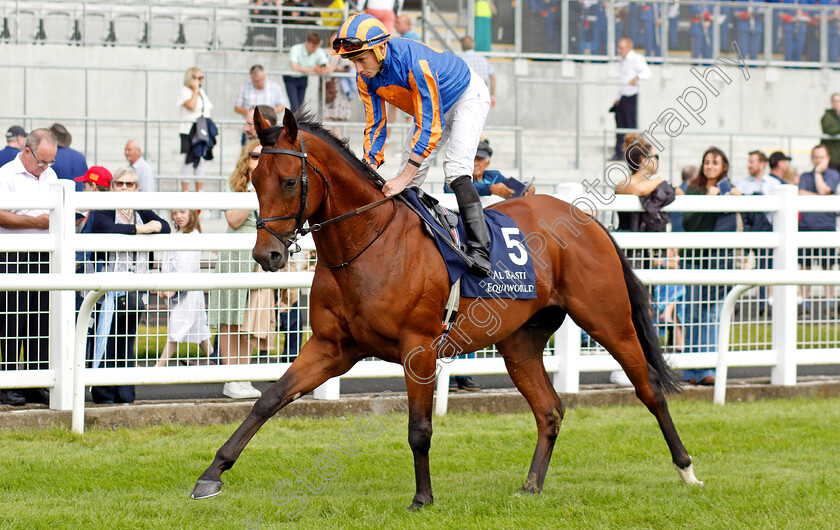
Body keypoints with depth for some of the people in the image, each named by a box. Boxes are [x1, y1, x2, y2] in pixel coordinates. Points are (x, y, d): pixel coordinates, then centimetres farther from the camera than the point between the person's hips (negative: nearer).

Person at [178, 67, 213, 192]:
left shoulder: (202, 92, 17)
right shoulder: (184, 91, -5)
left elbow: (209, 111, 21)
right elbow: (191, 106, -22)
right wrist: (195, 90, -14)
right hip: (189, 132, -7)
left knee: (201, 161, 8)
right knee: (189, 161, -7)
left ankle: (199, 190, 13)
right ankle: (185, 190, -3)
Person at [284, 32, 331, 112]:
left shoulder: (319, 52, -15)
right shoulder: (295, 49, -28)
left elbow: (329, 68, -16)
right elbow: (294, 67, -41)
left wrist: (324, 70, -41)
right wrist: (312, 69, -50)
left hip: (303, 78, 5)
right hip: (291, 78, -5)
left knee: (300, 105, 6)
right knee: (294, 106, -18)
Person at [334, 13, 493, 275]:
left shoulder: (416, 63, -42)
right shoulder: (365, 78, -19)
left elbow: (430, 126, -41)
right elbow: (375, 125, -10)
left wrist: (403, 179, -45)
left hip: (467, 96, -8)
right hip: (428, 107, 8)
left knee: (456, 169, -24)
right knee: (409, 177, -1)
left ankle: (479, 249, -30)